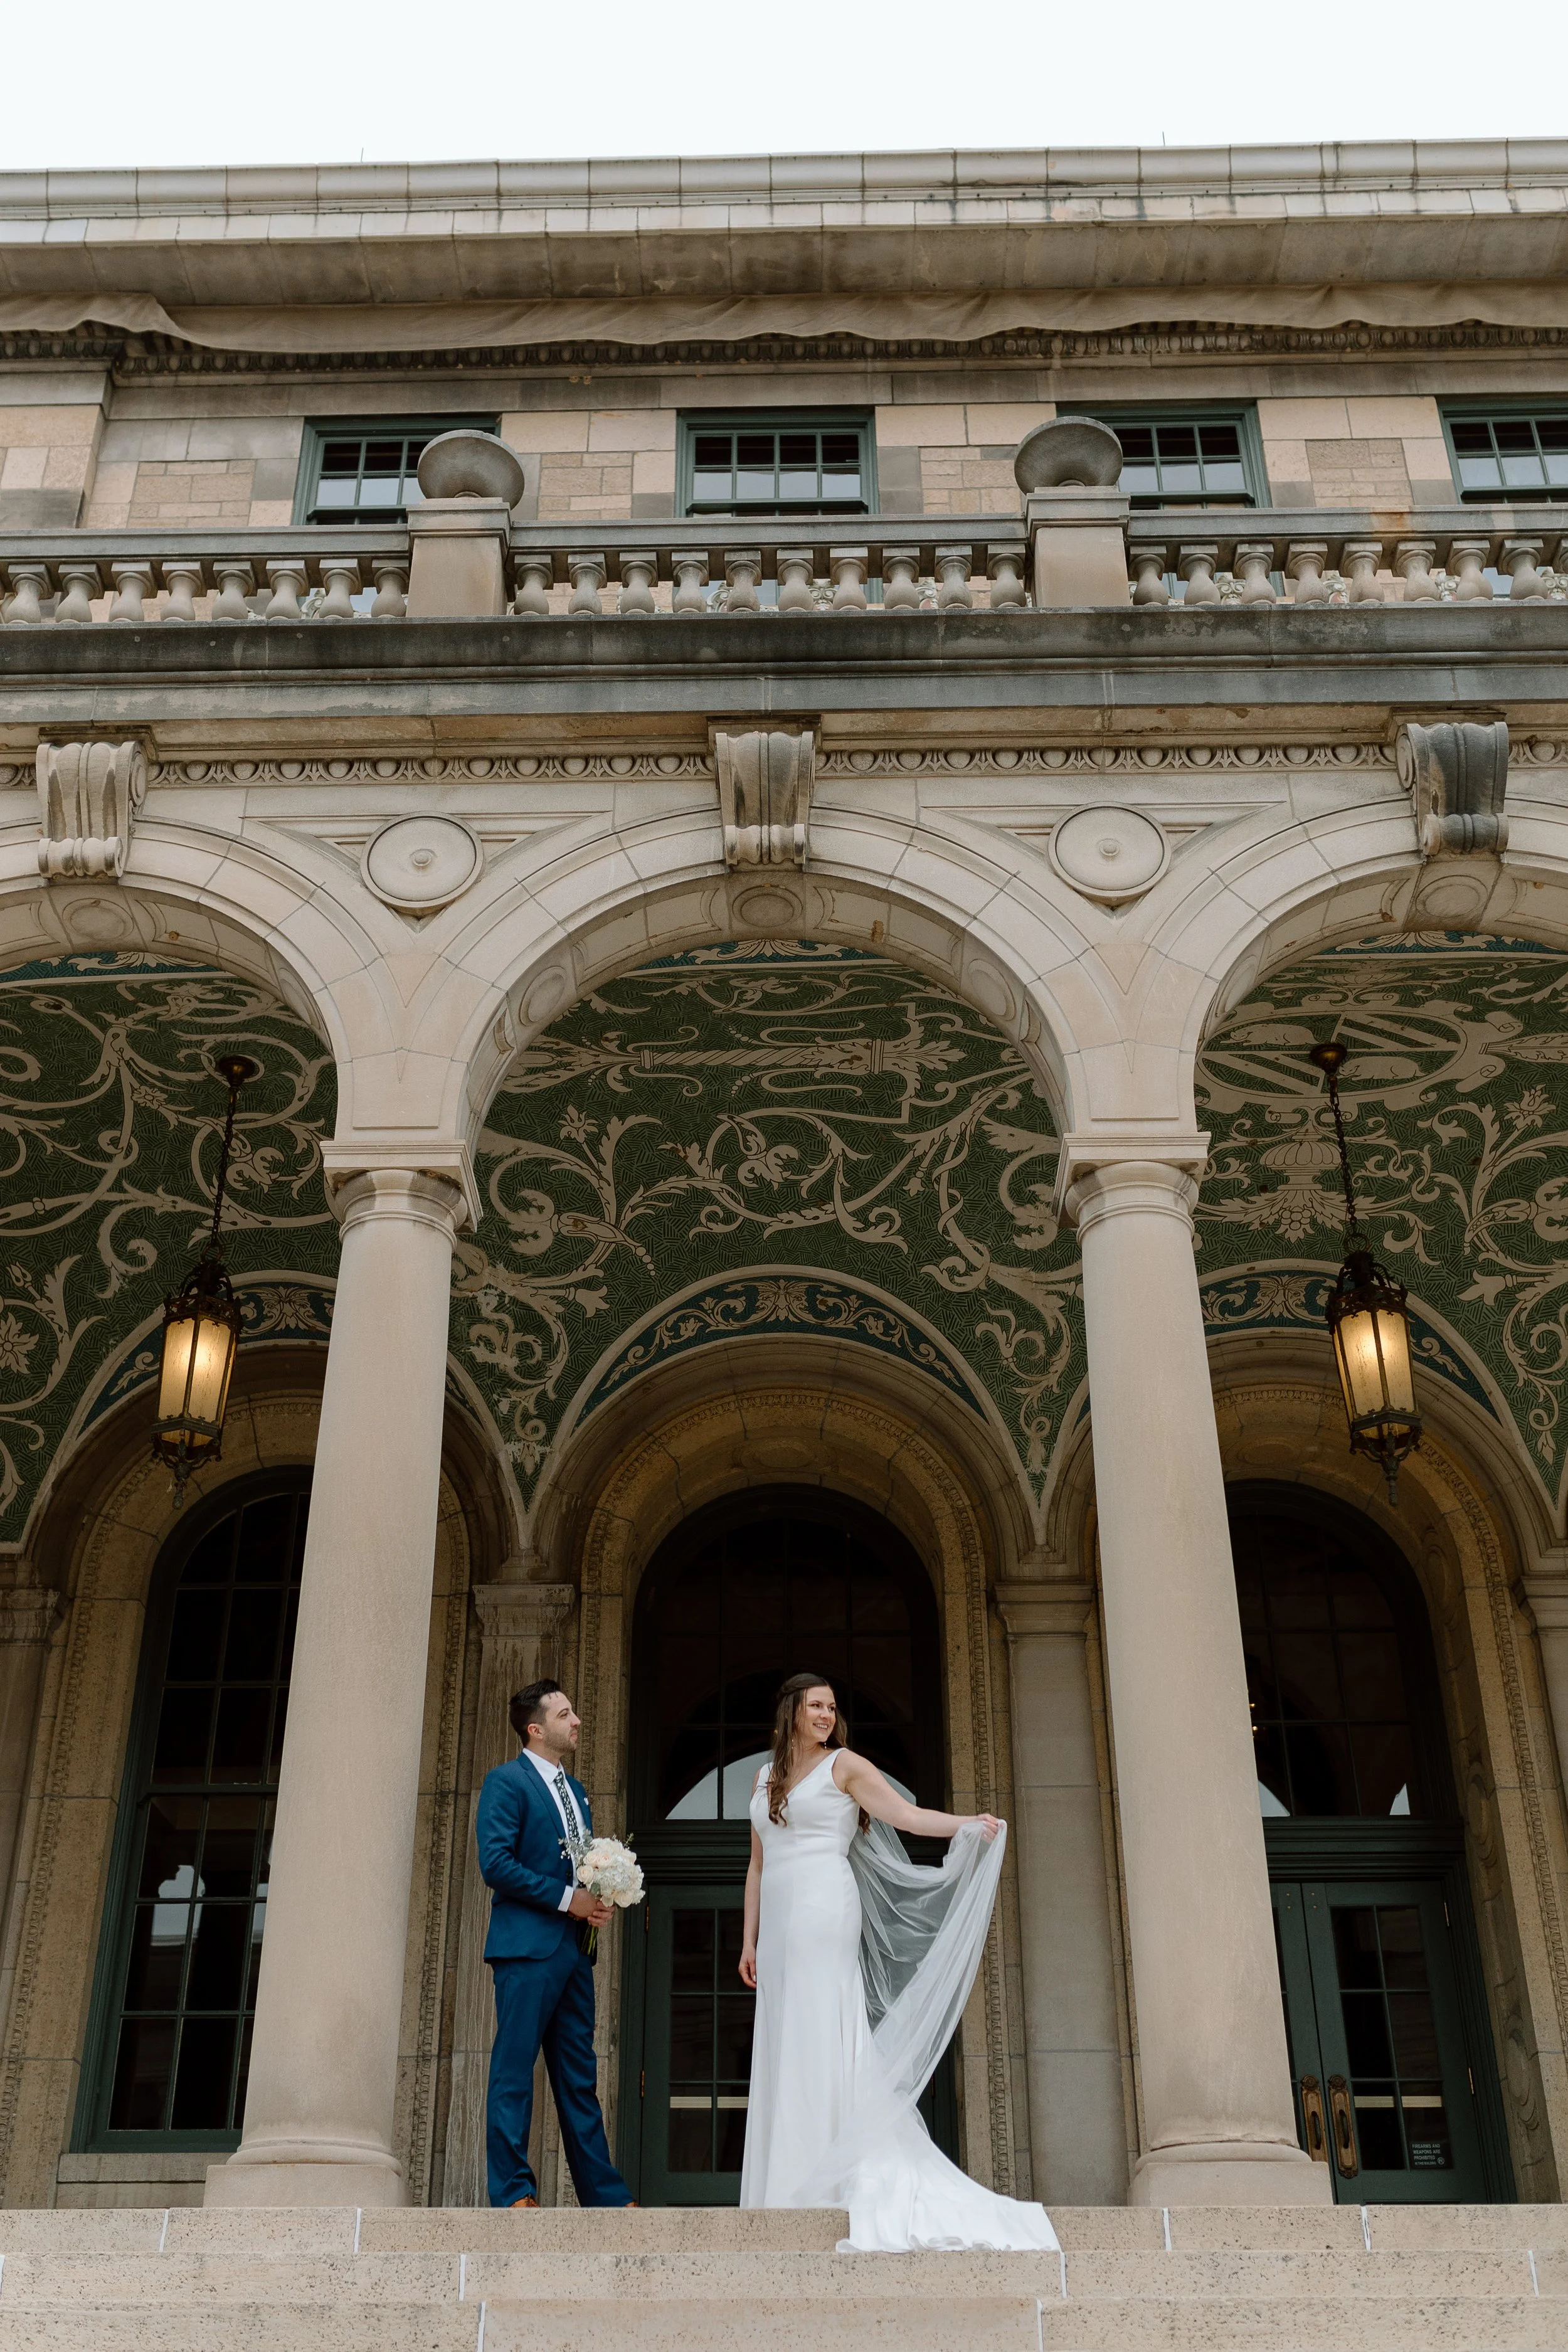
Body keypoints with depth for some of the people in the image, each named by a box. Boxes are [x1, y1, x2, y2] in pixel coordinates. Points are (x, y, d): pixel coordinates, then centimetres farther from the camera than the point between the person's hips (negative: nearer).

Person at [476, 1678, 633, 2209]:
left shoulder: (576, 1791, 20)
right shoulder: (507, 1781, -6)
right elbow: (495, 1863, -15)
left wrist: (601, 1902, 3)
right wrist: (567, 1899, -15)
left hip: (574, 1950, 8)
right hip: (527, 1946, -8)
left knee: (580, 2078, 10)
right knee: (514, 2071, -4)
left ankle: (603, 2192, 12)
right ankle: (513, 2191, 2)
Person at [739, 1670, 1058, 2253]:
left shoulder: (844, 1766, 3)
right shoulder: (764, 1778, 18)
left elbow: (906, 1815, -5)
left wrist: (969, 1823, -20)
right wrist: (749, 1940, 15)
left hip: (823, 1915, -6)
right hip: (779, 1924, 6)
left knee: (821, 2044, -9)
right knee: (785, 2050, 3)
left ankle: (830, 2188, -6)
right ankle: (789, 2193, 5)